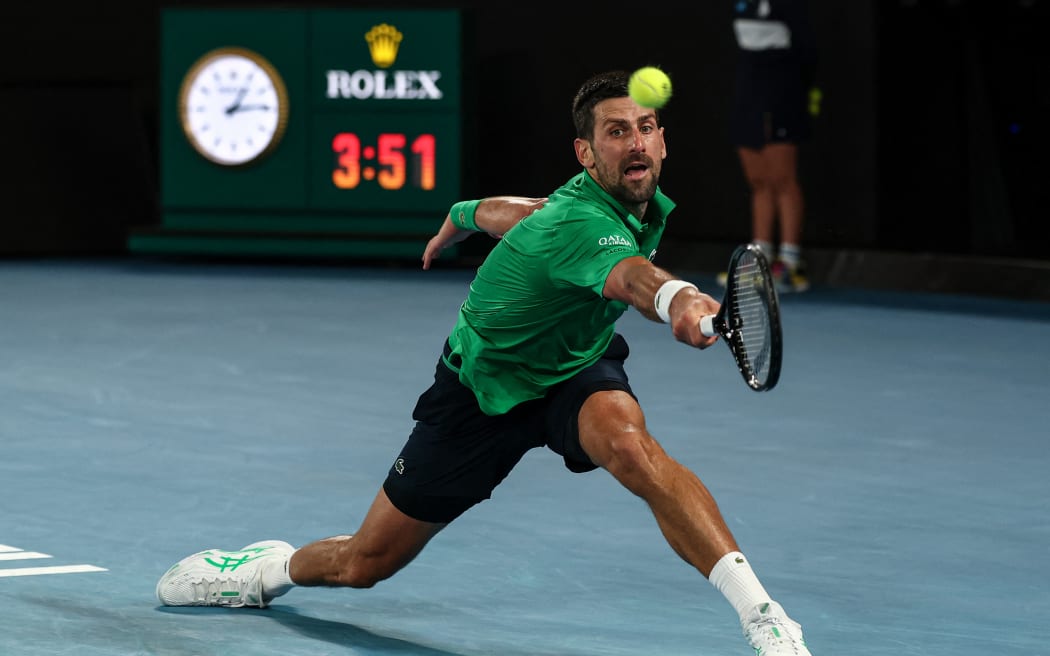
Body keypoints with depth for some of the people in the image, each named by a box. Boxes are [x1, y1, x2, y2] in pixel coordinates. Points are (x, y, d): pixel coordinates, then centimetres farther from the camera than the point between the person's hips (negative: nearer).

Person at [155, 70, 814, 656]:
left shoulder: (646, 204, -11)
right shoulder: (583, 222, -35)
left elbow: (527, 210, 10)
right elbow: (631, 276, -61)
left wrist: (463, 217, 30)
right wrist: (680, 301, -84)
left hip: (575, 368, 4)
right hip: (482, 385, -4)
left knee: (631, 446, -35)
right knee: (365, 562, 10)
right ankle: (276, 566, 46)